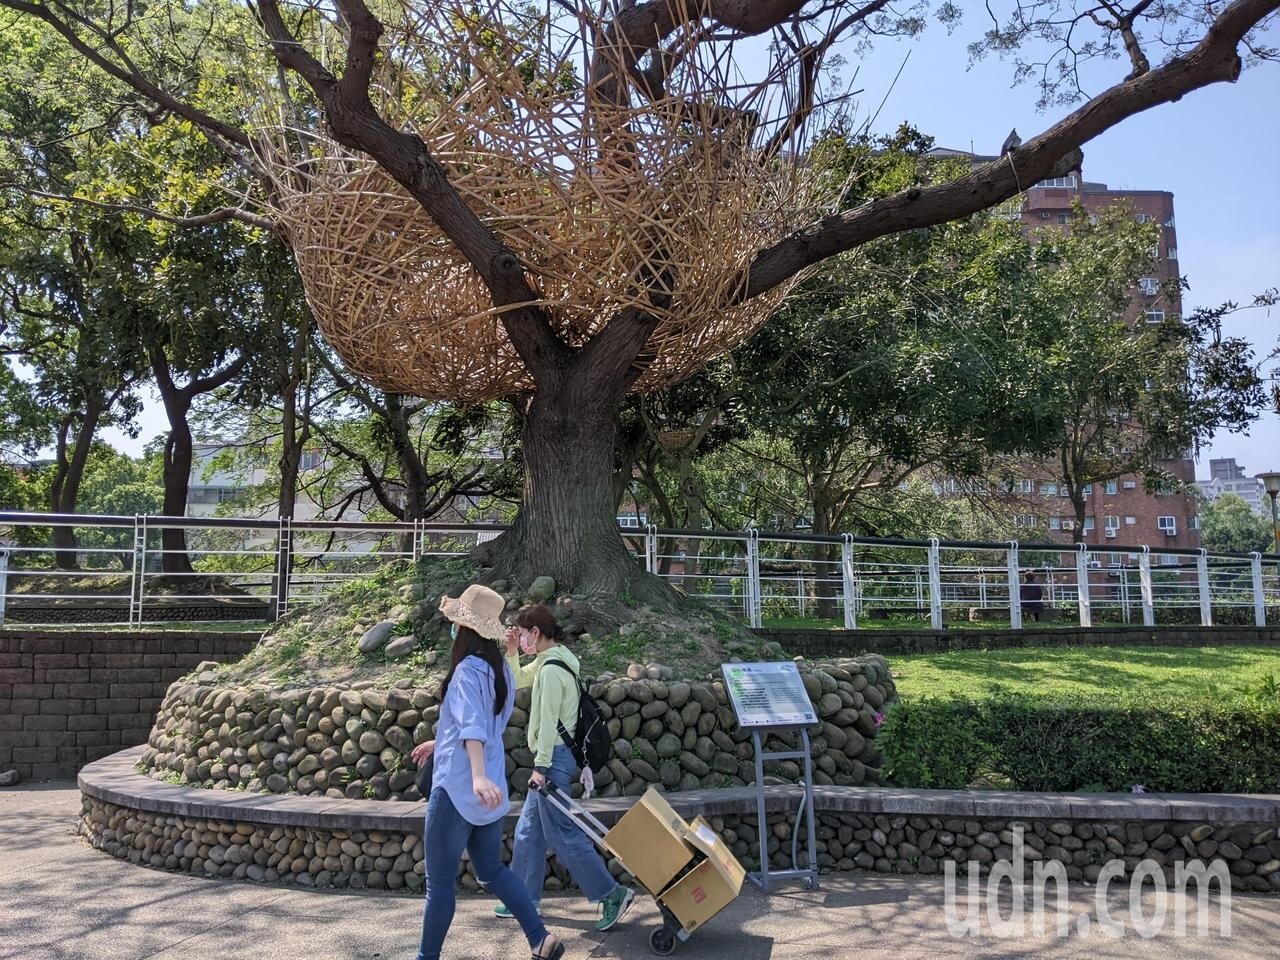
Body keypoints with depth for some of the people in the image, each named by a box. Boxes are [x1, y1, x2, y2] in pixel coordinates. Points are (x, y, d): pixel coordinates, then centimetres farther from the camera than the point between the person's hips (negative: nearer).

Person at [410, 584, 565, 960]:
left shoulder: (467, 669, -16)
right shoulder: (500, 669, 9)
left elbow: (472, 727, -32)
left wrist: (477, 774, -44)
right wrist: (439, 743, 32)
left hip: (457, 789, -8)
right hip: (489, 792, 8)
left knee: (439, 881, 6)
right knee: (491, 869, 20)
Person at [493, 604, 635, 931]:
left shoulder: (552, 669, -19)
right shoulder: (547, 661, 11)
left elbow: (548, 722, -21)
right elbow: (517, 680, 26)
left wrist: (540, 766, -19)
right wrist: (512, 653, 10)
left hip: (555, 757, -10)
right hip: (554, 756, 10)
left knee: (561, 833, -6)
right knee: (528, 831, 15)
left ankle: (611, 894, -1)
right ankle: (524, 899, 24)